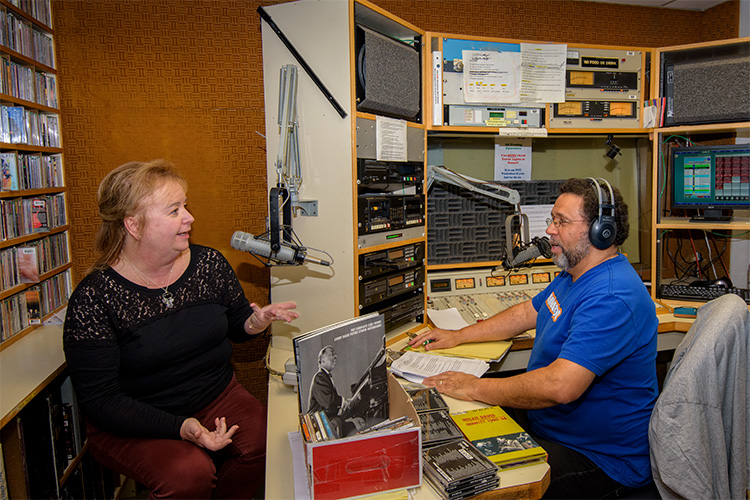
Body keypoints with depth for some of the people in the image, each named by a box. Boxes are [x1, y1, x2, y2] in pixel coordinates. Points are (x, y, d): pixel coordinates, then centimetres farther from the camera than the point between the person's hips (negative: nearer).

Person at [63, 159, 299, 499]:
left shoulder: (209, 264, -2)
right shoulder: (92, 299, -15)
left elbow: (236, 324, 14)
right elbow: (99, 400, -16)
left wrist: (256, 321, -11)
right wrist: (179, 427, -27)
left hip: (218, 396, 4)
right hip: (133, 424, -4)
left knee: (263, 441, -21)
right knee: (189, 472, -30)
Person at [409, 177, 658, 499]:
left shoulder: (611, 298, -30)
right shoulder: (574, 275, 7)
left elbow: (559, 386, -38)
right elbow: (527, 314, 20)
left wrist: (476, 388, -27)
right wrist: (458, 336, 15)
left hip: (600, 458, -10)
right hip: (545, 421, 10)